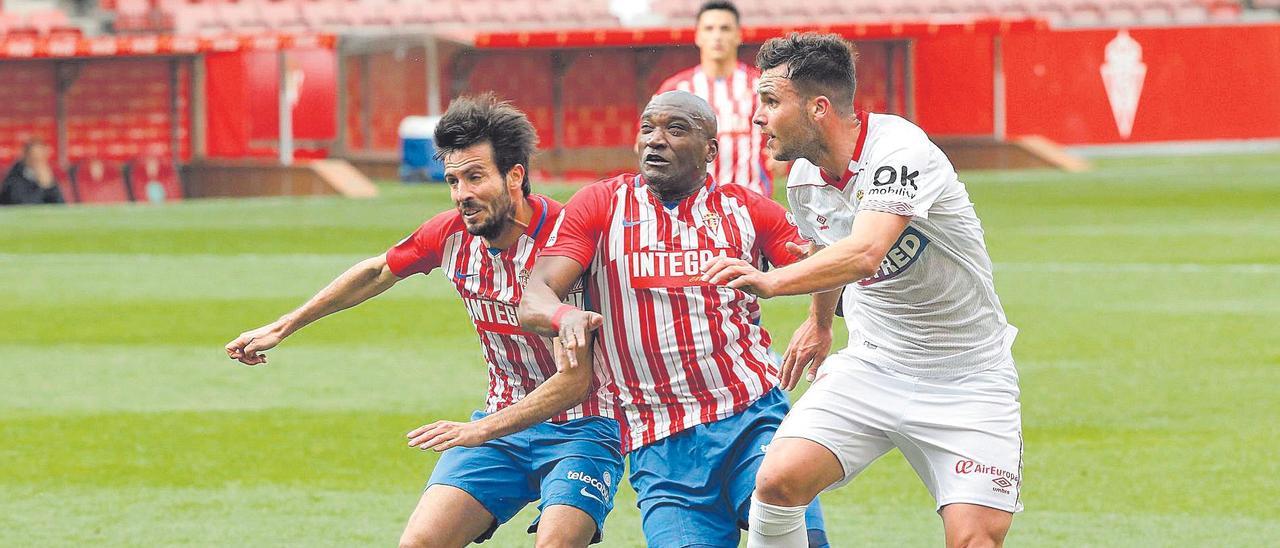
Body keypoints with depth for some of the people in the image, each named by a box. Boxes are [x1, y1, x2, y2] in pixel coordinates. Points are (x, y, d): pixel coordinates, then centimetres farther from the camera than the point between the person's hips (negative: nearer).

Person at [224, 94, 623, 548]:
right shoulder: (452, 234, -4)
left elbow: (575, 381, -27)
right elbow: (376, 273, 18)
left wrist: (482, 430, -33)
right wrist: (281, 328, 22)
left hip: (580, 427, -6)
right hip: (503, 418, 6)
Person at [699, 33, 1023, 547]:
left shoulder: (898, 150, -24)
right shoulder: (804, 179, 0)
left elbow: (864, 253, -41)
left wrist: (771, 282, -55)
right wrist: (819, 322, 40)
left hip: (967, 377, -6)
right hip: (872, 365, 6)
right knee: (779, 479, -17)